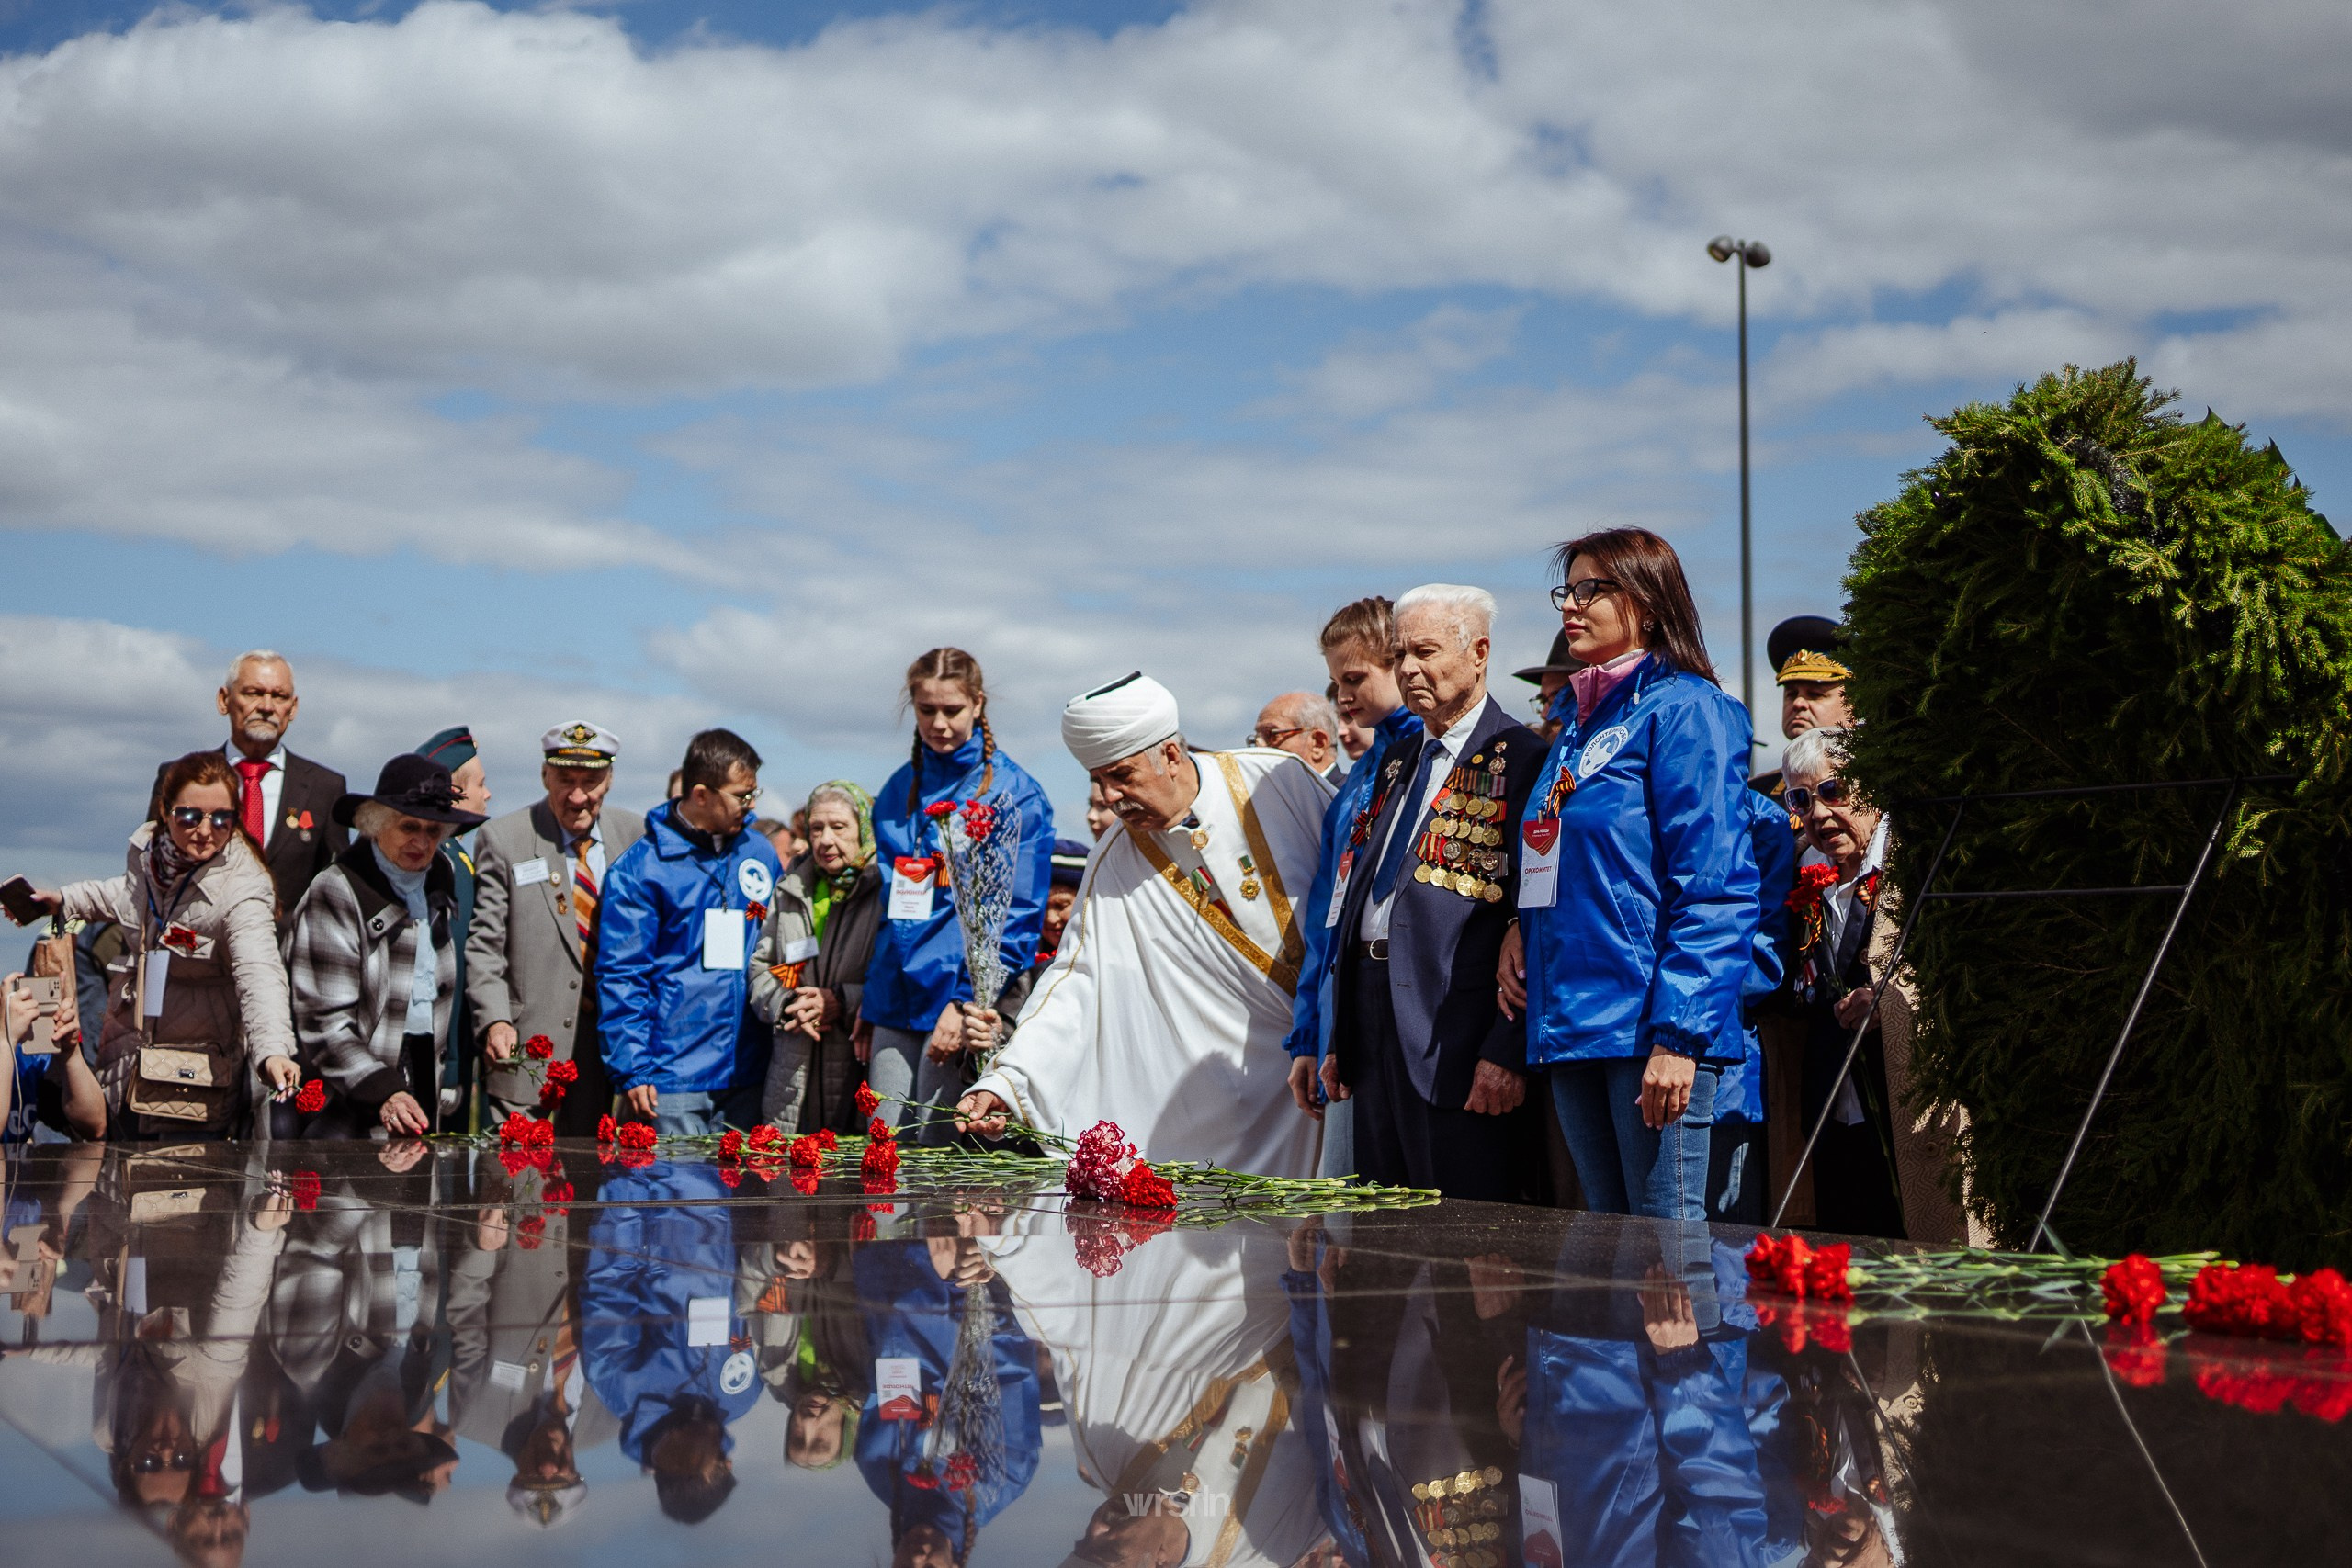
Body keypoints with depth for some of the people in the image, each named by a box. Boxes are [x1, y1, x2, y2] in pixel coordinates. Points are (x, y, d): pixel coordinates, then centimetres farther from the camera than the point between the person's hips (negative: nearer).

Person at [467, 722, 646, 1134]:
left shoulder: (636, 836, 7)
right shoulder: (503, 840, -2)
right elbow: (483, 945, -4)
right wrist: (494, 1021, -19)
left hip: (613, 1051, 3)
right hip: (528, 1052, -3)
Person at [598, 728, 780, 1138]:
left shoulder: (760, 854, 10)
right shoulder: (638, 869, -4)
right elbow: (620, 976, -5)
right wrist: (632, 1071, -11)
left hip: (747, 1075, 4)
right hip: (672, 1081, -4)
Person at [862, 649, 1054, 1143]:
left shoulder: (1015, 793, -3)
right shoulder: (899, 790, 14)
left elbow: (1017, 915, -7)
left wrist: (966, 1000, -16)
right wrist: (868, 1005, 15)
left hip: (967, 1001, -5)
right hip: (896, 1000, 5)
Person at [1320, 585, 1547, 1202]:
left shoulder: (1522, 759, -8)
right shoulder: (1397, 764, 18)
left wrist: (1509, 1050, -20)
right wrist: (1340, 1041, 18)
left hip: (1457, 1032, -8)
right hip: (1374, 1025, 8)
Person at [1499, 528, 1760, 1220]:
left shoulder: (1685, 708, -7)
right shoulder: (1579, 724, 19)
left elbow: (1713, 889, -14)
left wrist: (1678, 1035, -21)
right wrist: (1523, 926, 7)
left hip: (1648, 1025, -8)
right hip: (1571, 1028, 8)